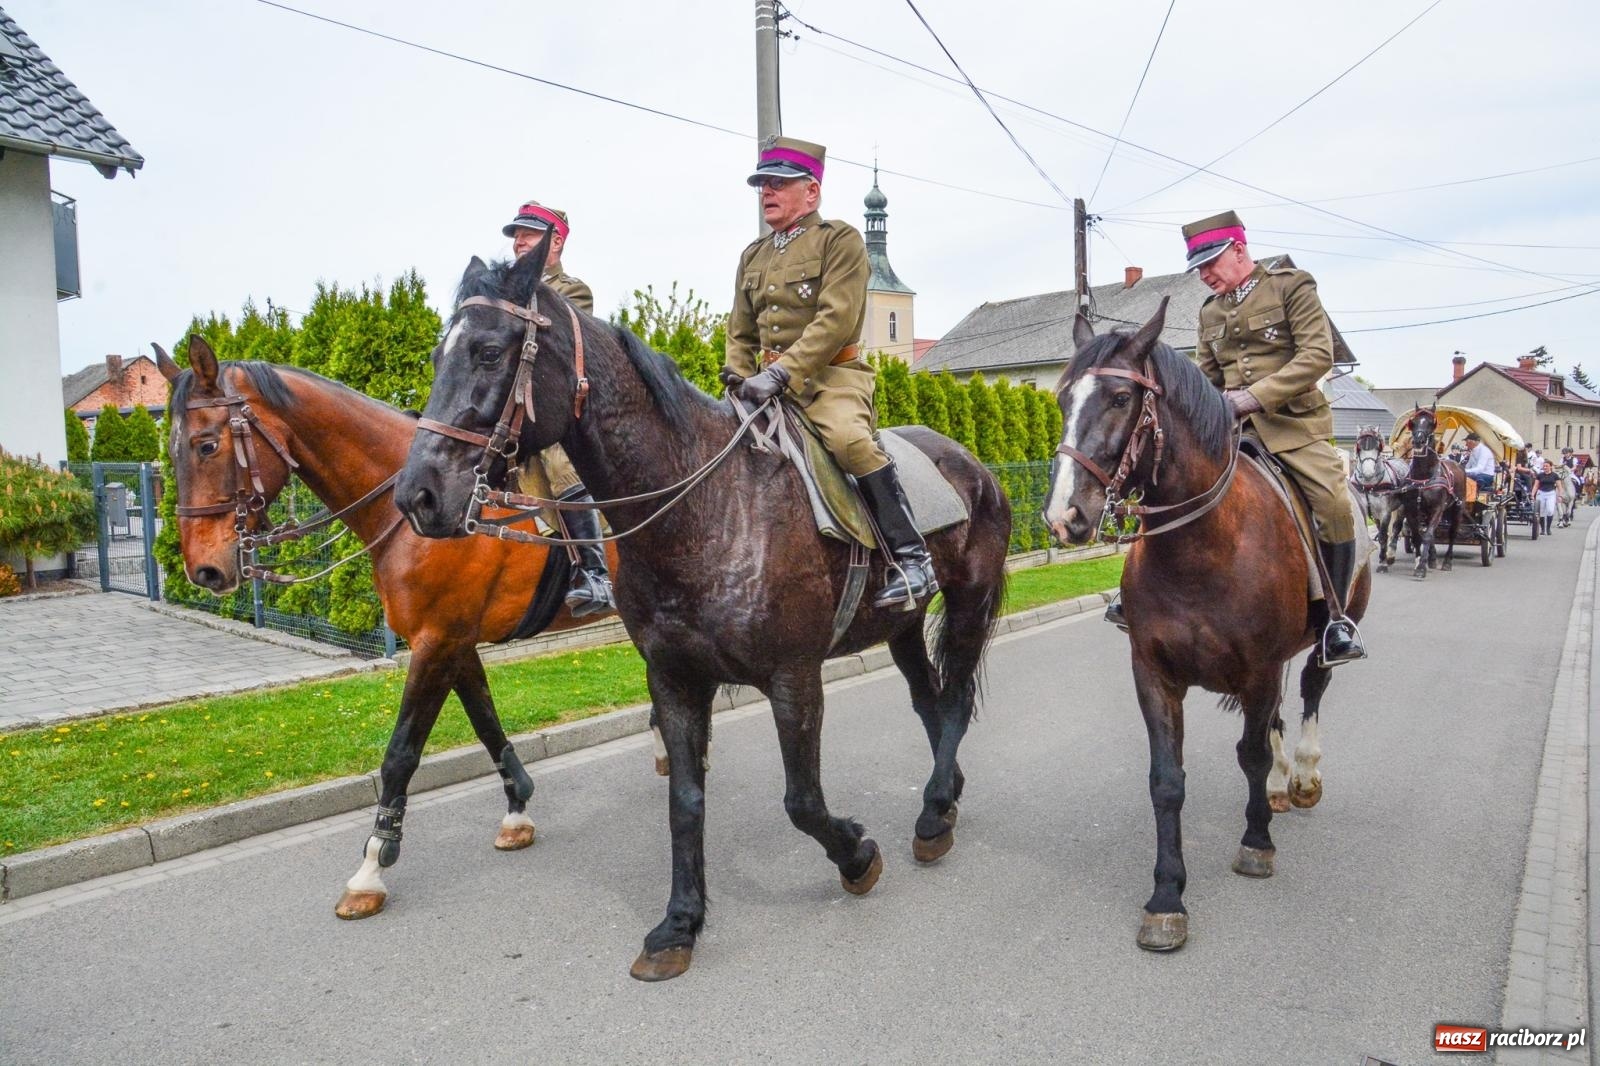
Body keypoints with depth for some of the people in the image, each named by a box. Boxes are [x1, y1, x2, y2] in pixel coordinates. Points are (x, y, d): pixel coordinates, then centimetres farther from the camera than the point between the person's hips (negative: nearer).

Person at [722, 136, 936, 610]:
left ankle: (910, 557, -28)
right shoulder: (753, 256, 18)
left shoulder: (840, 240, -2)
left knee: (849, 437, -34)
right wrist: (740, 377, -1)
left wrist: (781, 371, -24)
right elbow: (740, 333, 19)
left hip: (831, 376, -7)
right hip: (771, 383, 7)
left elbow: (836, 321, -16)